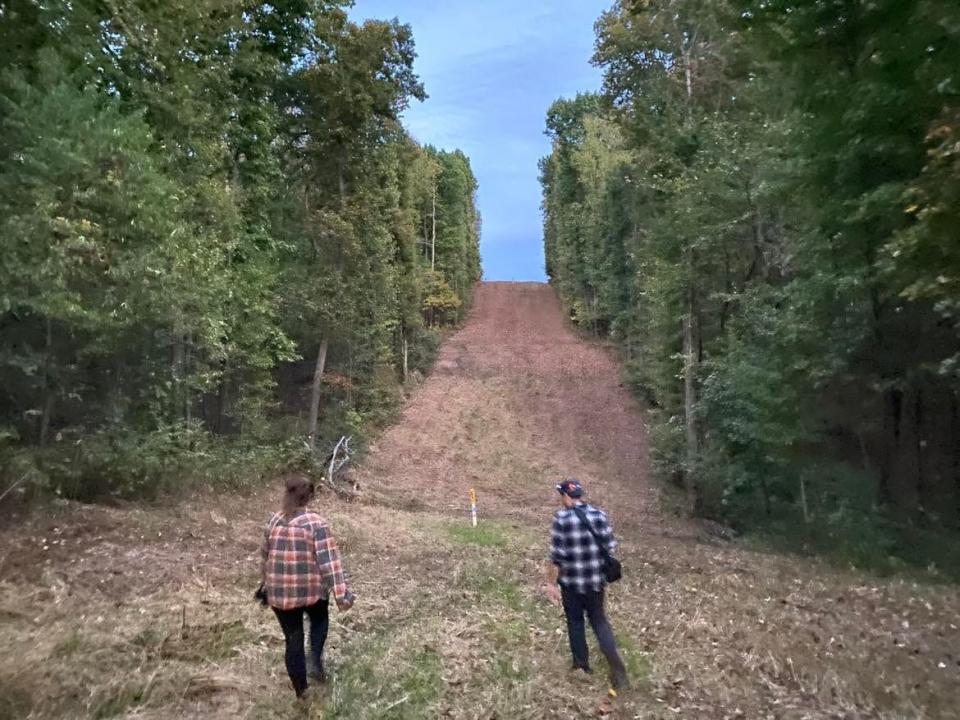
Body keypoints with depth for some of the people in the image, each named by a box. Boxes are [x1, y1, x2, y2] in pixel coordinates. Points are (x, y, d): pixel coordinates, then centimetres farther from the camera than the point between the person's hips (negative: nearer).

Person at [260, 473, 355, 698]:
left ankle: (300, 691, 29)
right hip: (312, 589, -2)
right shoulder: (316, 523, -15)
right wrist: (342, 593, -16)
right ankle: (316, 663, 14)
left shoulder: (274, 522, -2)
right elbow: (330, 561, -18)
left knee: (293, 640, 17)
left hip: (280, 593, 3)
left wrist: (265, 585, 26)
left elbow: (265, 557, 11)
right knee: (319, 620, 30)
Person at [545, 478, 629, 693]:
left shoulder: (562, 518, -16)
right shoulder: (600, 514, -4)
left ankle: (582, 666, 29)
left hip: (571, 581, -3)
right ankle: (617, 667, 3)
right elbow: (610, 548, 0)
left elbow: (556, 555, -15)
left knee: (575, 622, 17)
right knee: (599, 621, 16)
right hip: (596, 580, 3)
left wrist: (551, 582, -6)